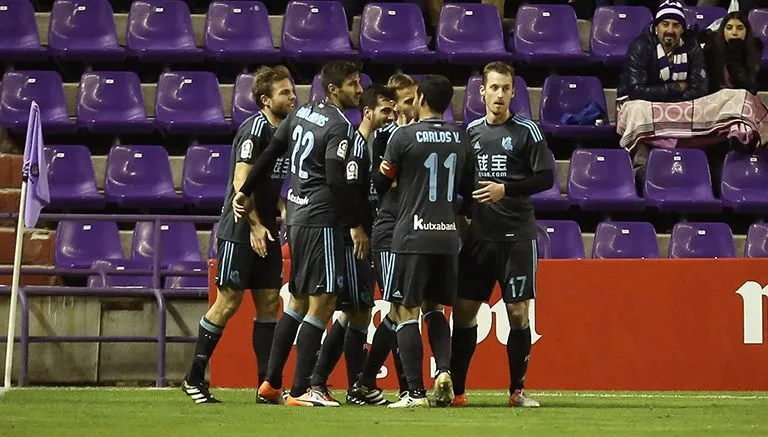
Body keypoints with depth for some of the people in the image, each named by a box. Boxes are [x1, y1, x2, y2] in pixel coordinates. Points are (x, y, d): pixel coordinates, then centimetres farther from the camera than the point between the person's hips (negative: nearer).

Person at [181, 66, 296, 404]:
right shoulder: (255, 129, -13)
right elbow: (241, 182, -19)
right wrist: (255, 225, -22)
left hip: (266, 231, 8)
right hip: (239, 232, -8)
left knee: (269, 302, 4)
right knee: (228, 303, -6)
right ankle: (193, 379, 4)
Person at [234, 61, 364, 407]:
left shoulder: (301, 114, 12)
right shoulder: (339, 126, -13)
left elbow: (269, 154, 16)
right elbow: (336, 180, -20)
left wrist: (245, 191, 24)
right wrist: (355, 225, -13)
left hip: (296, 218, 9)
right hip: (320, 220, -9)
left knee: (300, 300, 18)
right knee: (322, 302, -8)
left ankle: (271, 383, 20)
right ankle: (300, 391, -11)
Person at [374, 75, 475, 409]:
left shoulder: (403, 136, -7)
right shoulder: (460, 139, 7)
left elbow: (381, 184, 2)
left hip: (413, 236, -5)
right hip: (447, 236, 5)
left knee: (406, 311, 0)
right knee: (434, 308, 19)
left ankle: (416, 391, -6)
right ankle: (444, 370, -1)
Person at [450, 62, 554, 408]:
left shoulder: (526, 131, -1)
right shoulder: (471, 131, 10)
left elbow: (546, 177, -6)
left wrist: (505, 189, -15)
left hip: (517, 236, -3)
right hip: (478, 236, 3)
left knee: (518, 312, -3)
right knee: (463, 310, 1)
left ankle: (517, 390, 8)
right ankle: (455, 390, 7)